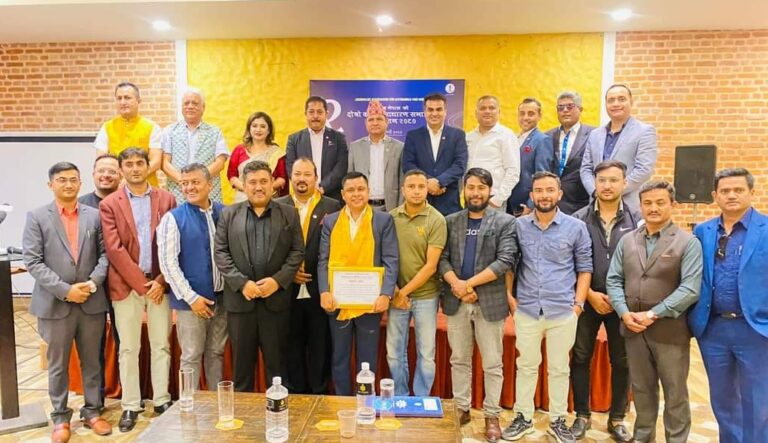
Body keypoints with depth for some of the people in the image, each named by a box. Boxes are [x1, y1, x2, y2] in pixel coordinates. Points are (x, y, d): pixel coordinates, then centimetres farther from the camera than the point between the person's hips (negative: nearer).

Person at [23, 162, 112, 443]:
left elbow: (104, 253, 4)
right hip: (55, 303, -1)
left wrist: (93, 281, -13)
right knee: (57, 365, 10)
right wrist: (64, 290, -14)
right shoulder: (36, 217, 0)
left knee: (91, 362, 11)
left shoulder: (95, 215, 6)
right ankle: (60, 417, 24)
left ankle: (92, 412, 25)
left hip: (92, 302, 2)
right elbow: (33, 262, -6)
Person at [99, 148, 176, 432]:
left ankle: (161, 400, 21)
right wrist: (141, 283, -12)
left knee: (161, 345, 8)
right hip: (126, 285, -1)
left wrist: (161, 281, -8)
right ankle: (130, 405, 19)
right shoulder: (109, 204, 1)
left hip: (160, 283, 1)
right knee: (128, 348, 7)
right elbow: (114, 249, -7)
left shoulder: (166, 199, 5)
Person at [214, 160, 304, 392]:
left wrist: (278, 280, -13)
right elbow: (220, 253, 0)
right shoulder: (229, 214, 7)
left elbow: (297, 252, 1)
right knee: (242, 361, 11)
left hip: (276, 298, 0)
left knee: (277, 362, 8)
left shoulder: (289, 214, 6)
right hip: (239, 299, 1)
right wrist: (241, 282, -12)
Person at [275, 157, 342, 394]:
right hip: (288, 290, 1)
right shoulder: (277, 206, 4)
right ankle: (294, 393, 28)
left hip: (319, 291, -1)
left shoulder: (332, 207, 0)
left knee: (320, 347, 8)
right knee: (292, 346, 12)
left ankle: (319, 393, 24)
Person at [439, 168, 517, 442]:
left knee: (492, 364, 7)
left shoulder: (505, 222, 0)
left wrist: (469, 283, -14)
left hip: (490, 301, -2)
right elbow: (441, 258, 2)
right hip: (456, 301, 3)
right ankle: (462, 409, 27)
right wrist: (456, 285, -15)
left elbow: (505, 261, -10)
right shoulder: (450, 222, 8)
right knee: (459, 360, 13)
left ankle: (492, 415, 20)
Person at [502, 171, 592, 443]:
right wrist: (509, 295, 1)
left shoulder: (576, 227, -1)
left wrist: (578, 303, -3)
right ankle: (523, 417, 26)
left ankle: (558, 421, 27)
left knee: (559, 368, 12)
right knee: (526, 365, 12)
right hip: (526, 310, 1)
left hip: (563, 311, 0)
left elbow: (585, 268, 4)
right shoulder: (518, 226, 1)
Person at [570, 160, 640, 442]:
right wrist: (590, 294, -10)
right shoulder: (578, 219, -2)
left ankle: (617, 419, 26)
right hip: (586, 299, 0)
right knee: (581, 358, 7)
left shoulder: (636, 220, -1)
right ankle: (582, 416, 22)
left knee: (622, 362, 9)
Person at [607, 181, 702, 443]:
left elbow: (690, 289, -14)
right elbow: (614, 280, 6)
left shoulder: (688, 243, -6)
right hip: (633, 328, 4)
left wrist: (652, 315, -17)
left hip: (670, 330, -4)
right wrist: (624, 313, -10)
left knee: (675, 392, 10)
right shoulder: (627, 241, 7)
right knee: (641, 388, 16)